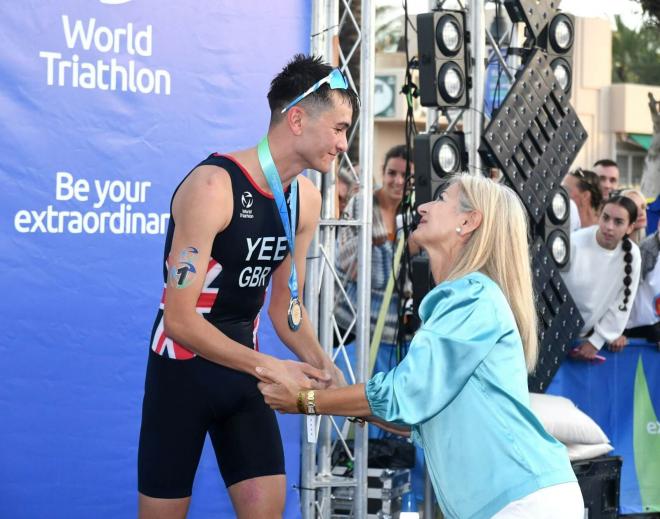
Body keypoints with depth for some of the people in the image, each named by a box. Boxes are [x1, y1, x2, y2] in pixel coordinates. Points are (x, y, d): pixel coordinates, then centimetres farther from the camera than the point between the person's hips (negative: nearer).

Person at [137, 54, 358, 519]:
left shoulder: (306, 200, 1)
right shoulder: (213, 186, -23)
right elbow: (180, 320, -24)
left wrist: (321, 365, -6)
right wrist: (271, 368, -23)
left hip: (244, 369, 7)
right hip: (184, 370, -6)